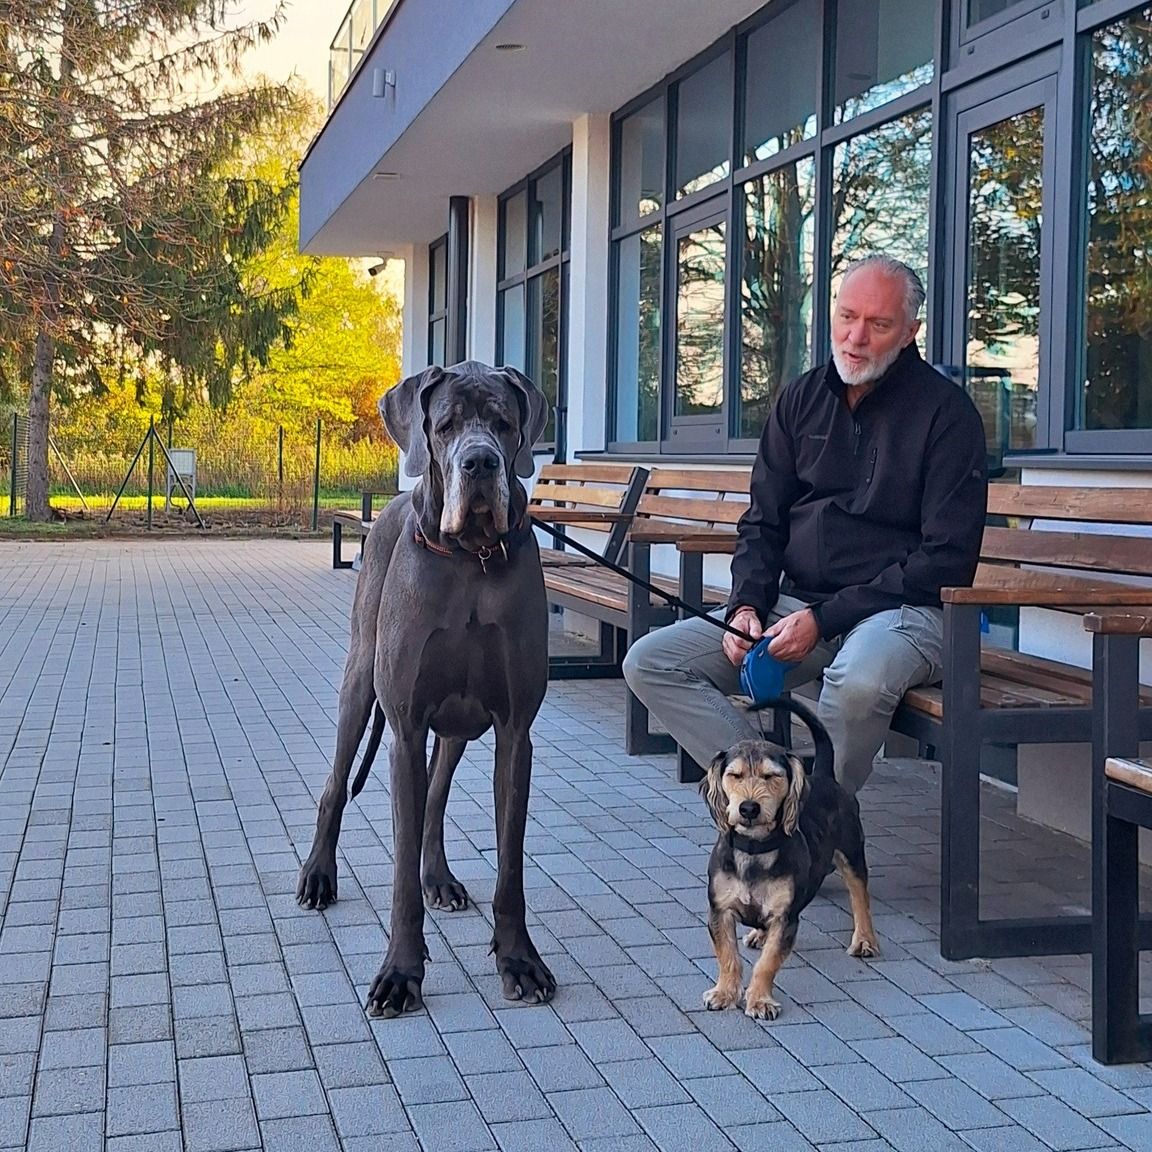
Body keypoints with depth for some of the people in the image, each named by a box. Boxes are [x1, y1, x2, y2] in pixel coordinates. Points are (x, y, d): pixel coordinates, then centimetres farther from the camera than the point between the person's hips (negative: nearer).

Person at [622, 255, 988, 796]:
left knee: (859, 680, -41)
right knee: (649, 662, -9)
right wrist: (746, 604, -5)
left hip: (899, 608, -6)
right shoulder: (802, 398, 12)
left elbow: (946, 559, -10)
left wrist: (825, 619, -16)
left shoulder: (946, 412, -5)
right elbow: (763, 521, 16)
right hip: (795, 601, 6)